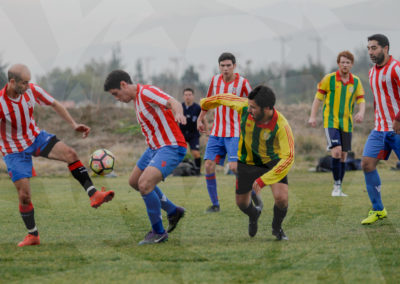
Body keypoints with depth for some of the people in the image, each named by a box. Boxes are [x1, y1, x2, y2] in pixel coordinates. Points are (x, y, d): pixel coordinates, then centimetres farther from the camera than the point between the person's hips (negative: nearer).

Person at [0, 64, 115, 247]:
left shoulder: (31, 90, -14)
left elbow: (55, 105, 1)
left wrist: (74, 125, -4)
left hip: (35, 137, 4)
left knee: (70, 154, -19)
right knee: (24, 195, -6)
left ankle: (93, 195, -19)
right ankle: (32, 235, 13)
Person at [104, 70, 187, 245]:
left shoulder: (146, 92, -18)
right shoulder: (136, 99, 12)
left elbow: (173, 102, -35)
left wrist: (178, 113, -56)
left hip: (171, 148, -11)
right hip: (155, 147, 11)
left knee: (144, 184, -25)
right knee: (134, 182, 23)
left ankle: (158, 233, -8)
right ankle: (173, 211, 35)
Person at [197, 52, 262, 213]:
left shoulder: (242, 83, -7)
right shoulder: (215, 80, 5)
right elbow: (208, 99, 23)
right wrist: (200, 119, 26)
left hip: (235, 134, -4)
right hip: (216, 133, 4)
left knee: (234, 167, -17)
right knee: (209, 166, -7)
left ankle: (254, 195, 6)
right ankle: (215, 204, 5)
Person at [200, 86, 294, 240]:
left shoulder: (281, 126, -35)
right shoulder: (244, 107, -26)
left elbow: (288, 158, -38)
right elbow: (225, 98, -5)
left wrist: (263, 180, -41)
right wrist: (206, 104, 16)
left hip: (273, 160, -3)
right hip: (247, 161, 3)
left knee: (281, 197, -23)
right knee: (242, 202, 10)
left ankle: (277, 227, 11)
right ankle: (253, 214, 49)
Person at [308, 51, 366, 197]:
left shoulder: (356, 82, 5)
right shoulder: (329, 79, -4)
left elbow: (361, 100, 3)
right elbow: (318, 97, 0)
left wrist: (361, 112, -19)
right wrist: (313, 116, -8)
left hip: (347, 124, 4)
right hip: (331, 121, -4)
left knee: (343, 155, 6)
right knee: (336, 151, -19)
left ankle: (339, 189, 15)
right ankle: (336, 185, -10)